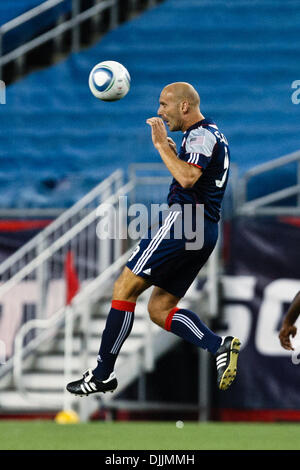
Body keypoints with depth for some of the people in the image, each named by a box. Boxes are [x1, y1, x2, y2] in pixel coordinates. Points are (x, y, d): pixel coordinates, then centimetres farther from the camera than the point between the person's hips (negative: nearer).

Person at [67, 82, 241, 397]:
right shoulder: (211, 135, 23)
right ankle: (220, 346, -8)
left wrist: (162, 145, -15)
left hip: (183, 219, -10)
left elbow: (187, 178, -24)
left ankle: (103, 373, -4)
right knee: (159, 309, 9)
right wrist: (172, 151, 20)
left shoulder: (201, 135, -9)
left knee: (124, 288, -6)